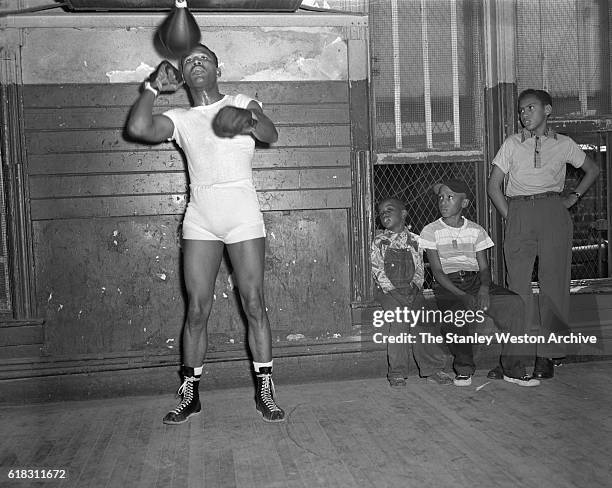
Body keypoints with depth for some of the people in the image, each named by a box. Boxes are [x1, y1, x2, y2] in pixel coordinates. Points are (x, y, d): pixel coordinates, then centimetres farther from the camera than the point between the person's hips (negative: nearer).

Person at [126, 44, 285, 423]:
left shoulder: (242, 103, 11)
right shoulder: (180, 119, 12)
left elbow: (271, 134, -9)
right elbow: (138, 128, -7)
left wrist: (249, 121, -29)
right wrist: (154, 86, 1)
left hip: (244, 216, -1)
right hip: (200, 221, 2)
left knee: (254, 304, -4)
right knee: (197, 310, 1)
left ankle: (265, 392, 7)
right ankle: (190, 395, 13)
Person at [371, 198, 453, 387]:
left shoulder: (414, 240, 11)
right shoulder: (379, 242, 7)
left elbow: (419, 268, 9)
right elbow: (377, 270, 0)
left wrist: (414, 285, -8)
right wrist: (392, 288, -12)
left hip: (412, 289, 2)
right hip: (389, 290, -1)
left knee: (418, 322, -19)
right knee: (399, 320, -23)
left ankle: (433, 368, -11)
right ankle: (397, 372, -16)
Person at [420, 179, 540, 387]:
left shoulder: (476, 230, 14)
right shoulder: (431, 231, 5)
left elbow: (484, 267, 9)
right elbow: (437, 271, -3)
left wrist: (484, 287, -16)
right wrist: (461, 295, -17)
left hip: (476, 281, 3)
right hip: (447, 286, -3)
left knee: (514, 303, -25)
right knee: (456, 315, -36)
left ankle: (512, 368, -16)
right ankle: (464, 368, -8)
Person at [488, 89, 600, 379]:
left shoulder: (563, 144, 11)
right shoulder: (512, 144, 10)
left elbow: (592, 170, 25)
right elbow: (493, 186, 9)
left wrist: (573, 197, 13)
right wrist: (510, 217, 1)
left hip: (553, 214, 0)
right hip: (519, 215, 0)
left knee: (553, 284, -3)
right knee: (518, 285, -3)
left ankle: (546, 355, 4)